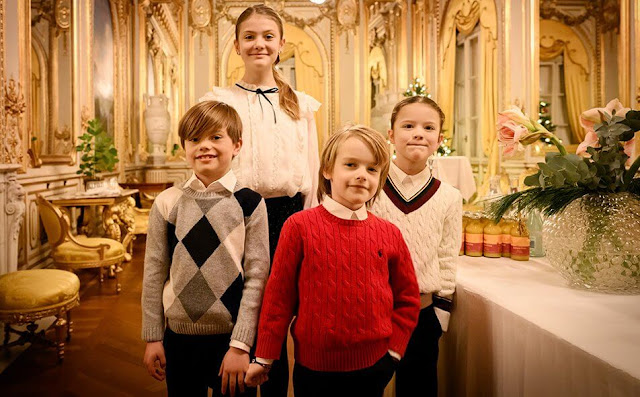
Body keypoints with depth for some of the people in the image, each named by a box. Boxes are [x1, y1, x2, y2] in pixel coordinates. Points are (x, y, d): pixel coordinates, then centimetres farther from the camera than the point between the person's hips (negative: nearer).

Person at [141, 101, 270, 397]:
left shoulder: (249, 203, -7)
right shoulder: (168, 203, -1)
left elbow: (256, 276, -9)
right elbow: (154, 273, 3)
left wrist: (240, 345, -10)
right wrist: (153, 338, 4)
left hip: (232, 338, -2)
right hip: (179, 336, 2)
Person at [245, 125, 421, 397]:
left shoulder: (389, 234, -2)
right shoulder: (299, 226, -10)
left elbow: (407, 299, 8)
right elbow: (278, 295, -6)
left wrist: (394, 348, 1)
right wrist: (264, 357, 0)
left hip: (373, 366, 3)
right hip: (313, 366, -2)